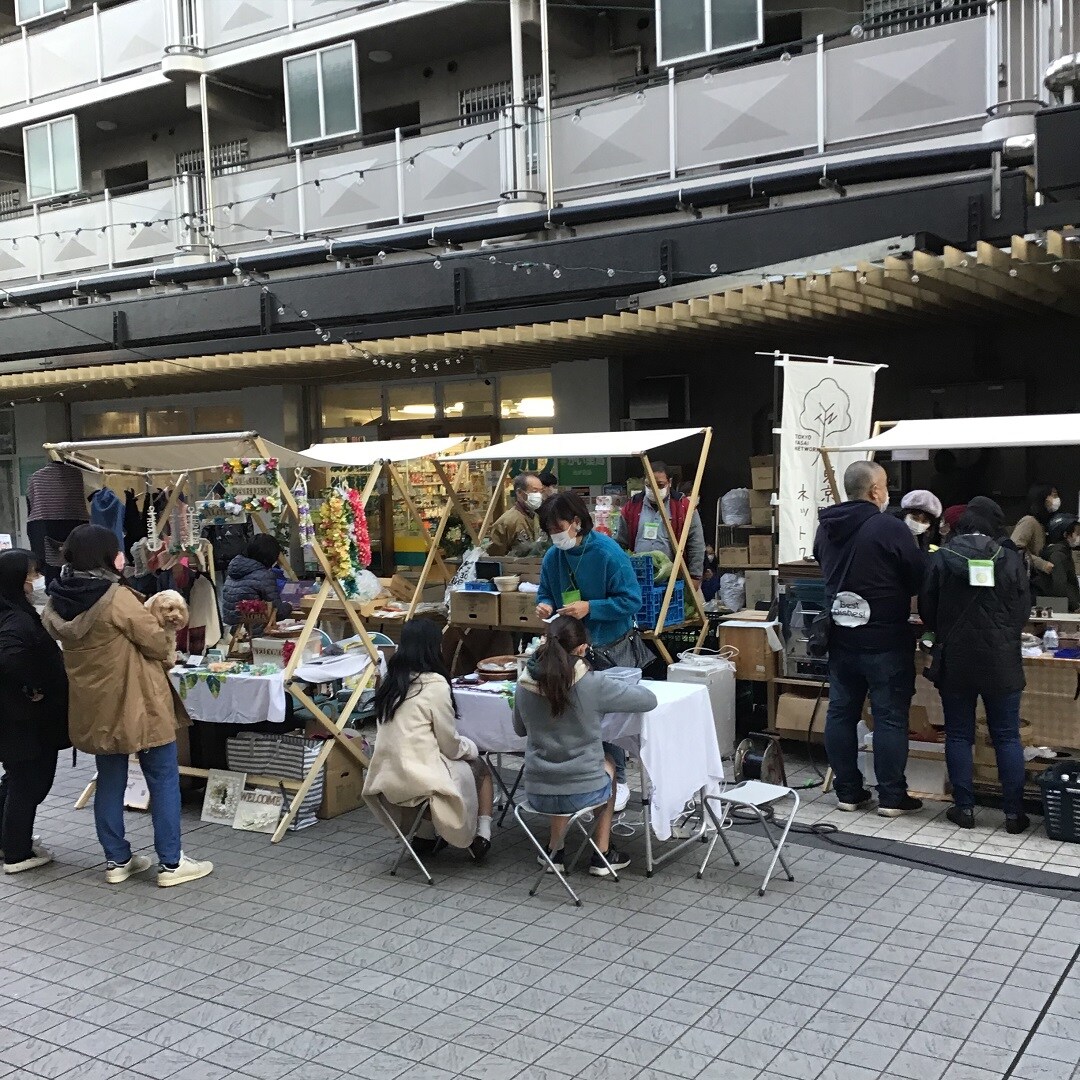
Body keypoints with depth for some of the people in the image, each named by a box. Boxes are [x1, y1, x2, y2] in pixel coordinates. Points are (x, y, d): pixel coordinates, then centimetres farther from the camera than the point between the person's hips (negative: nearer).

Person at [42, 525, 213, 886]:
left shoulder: (58, 603, 1)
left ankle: (117, 860, 25)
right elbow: (160, 645, -15)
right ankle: (171, 863, 8)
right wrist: (167, 642, 5)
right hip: (138, 706, -7)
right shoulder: (117, 598, -21)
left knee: (110, 783, 17)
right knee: (164, 781, 4)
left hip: (95, 709, 7)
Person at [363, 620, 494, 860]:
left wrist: (464, 746, 17)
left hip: (387, 778, 7)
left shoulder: (391, 682, 7)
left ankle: (424, 836, 27)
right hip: (419, 779, -6)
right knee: (479, 768, 19)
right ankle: (481, 836, 16)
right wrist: (471, 748, 13)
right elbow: (449, 745, -8)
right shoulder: (435, 683, -14)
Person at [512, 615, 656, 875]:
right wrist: (617, 688, 11)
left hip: (536, 794, 3)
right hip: (583, 793, -3)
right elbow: (649, 699, -6)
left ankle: (554, 851, 35)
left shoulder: (525, 686, -5)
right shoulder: (593, 684, -18)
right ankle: (602, 855, 36)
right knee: (607, 765, 32)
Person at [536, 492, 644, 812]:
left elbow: (631, 600, -19)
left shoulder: (608, 553, -20)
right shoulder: (553, 556, -4)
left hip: (612, 650, -5)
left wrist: (590, 608, -28)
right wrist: (545, 605, -14)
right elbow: (545, 593, 10)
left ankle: (617, 781, 19)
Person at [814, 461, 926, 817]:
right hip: (885, 639, -6)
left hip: (840, 637, 6)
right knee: (890, 717, 2)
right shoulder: (889, 527, -16)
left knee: (841, 713, 10)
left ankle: (848, 791, 17)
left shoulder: (825, 528, 4)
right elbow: (920, 577, -11)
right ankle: (891, 797, 8)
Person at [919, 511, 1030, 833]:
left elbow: (926, 610, 1)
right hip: (1001, 662, 0)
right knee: (1007, 737, 8)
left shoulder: (940, 558, -5)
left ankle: (964, 807, 11)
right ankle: (1014, 812, 11)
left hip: (955, 661, 0)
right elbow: (1022, 612, 3)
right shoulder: (1011, 560, -3)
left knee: (958, 735, 9)